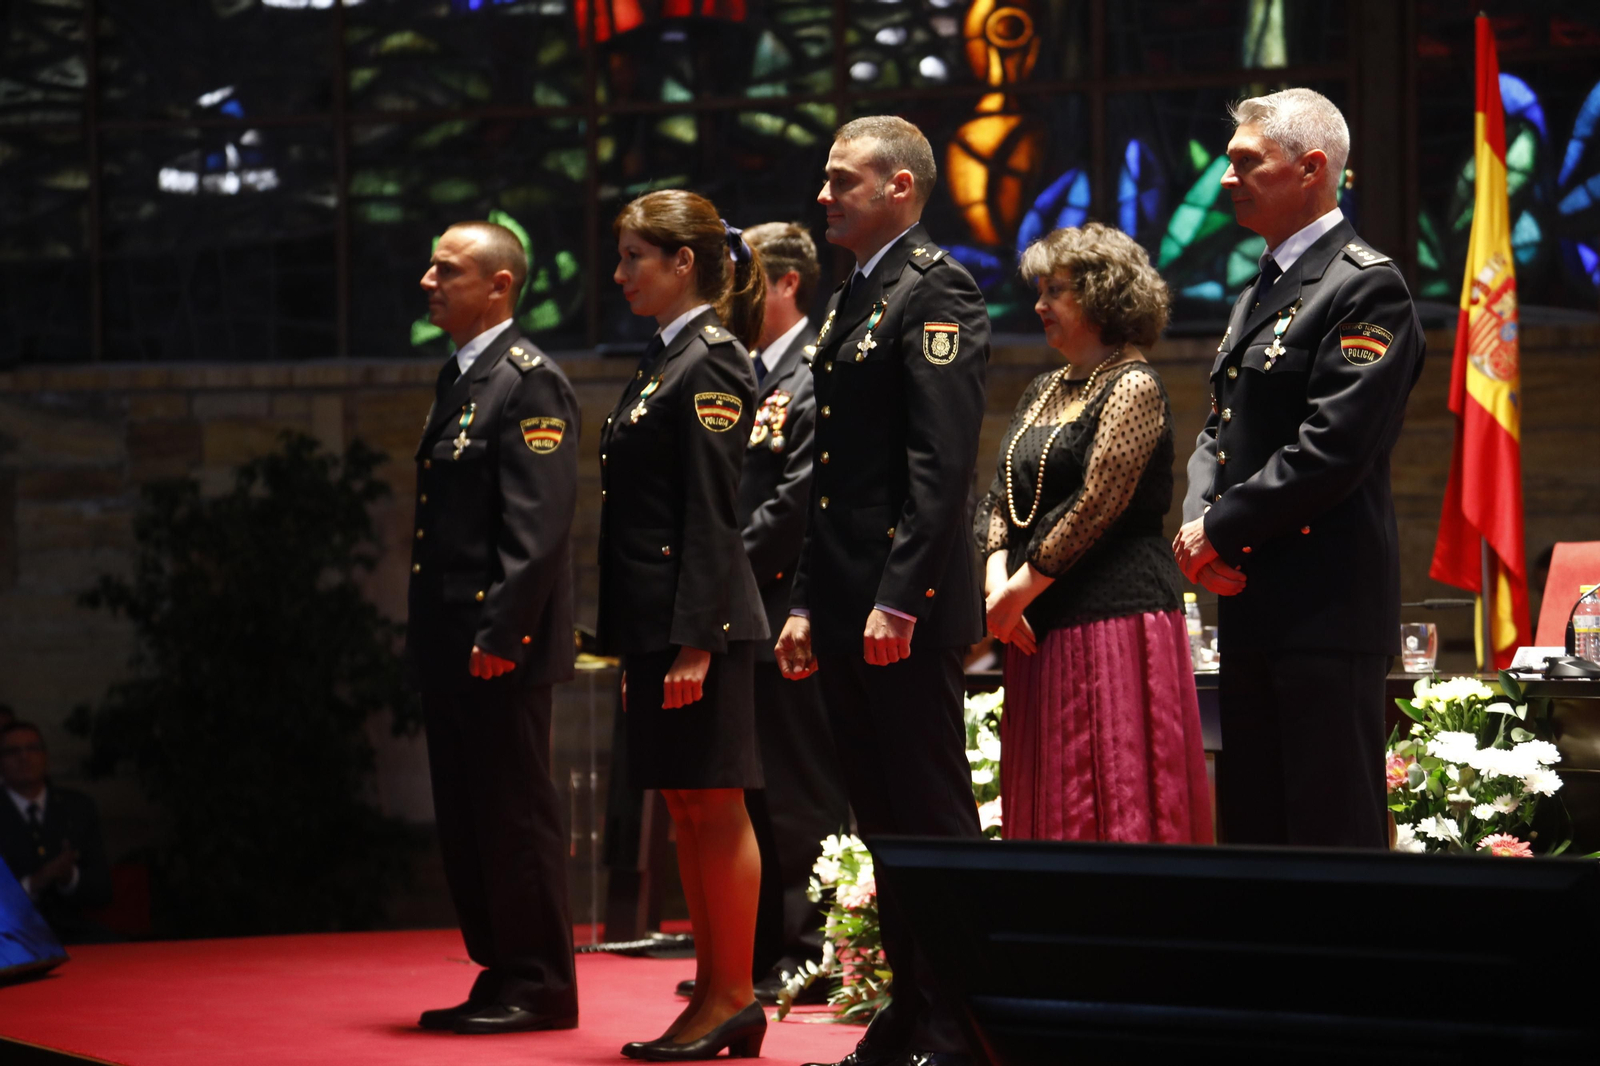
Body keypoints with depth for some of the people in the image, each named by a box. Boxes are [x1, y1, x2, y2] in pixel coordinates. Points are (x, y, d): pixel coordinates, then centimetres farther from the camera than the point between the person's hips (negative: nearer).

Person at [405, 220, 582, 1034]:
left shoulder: (528, 381, -11)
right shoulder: (458, 380, 18)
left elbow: (538, 523, -18)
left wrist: (500, 632, -23)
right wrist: (427, 635, 17)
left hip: (500, 645, -10)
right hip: (451, 645, 10)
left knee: (517, 816, -4)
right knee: (467, 817, 12)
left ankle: (540, 988, 1)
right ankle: (499, 976, 19)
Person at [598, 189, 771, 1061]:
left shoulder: (712, 362, -11)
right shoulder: (663, 360, 17)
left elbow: (710, 511, -16)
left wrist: (695, 642, -20)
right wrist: (634, 644, 18)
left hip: (699, 618, -10)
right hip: (653, 621, 10)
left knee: (715, 805, -5)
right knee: (683, 804, 10)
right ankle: (712, 990, 14)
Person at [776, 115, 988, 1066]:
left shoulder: (936, 291, -9)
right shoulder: (851, 300, 20)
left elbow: (942, 462, -18)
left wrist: (897, 597, -22)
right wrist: (808, 604, 19)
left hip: (908, 613, -9)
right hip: (848, 610, 9)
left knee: (933, 821, -5)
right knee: (885, 820, 12)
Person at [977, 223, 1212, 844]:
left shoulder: (1133, 389, -7)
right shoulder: (1045, 392, 18)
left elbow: (1095, 507, -15)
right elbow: (999, 502, 15)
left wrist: (1020, 590, -11)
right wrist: (997, 580, -2)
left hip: (1115, 621, -8)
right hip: (1042, 630, 8)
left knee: (1114, 801, -9)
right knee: (1048, 806, 7)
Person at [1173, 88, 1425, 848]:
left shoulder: (1366, 287, -10)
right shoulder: (1260, 291, 20)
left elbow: (1332, 448, -19)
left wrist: (1222, 530, -13)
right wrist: (1198, 523, 0)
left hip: (1325, 609, -9)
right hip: (1252, 605, 9)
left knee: (1333, 830, -9)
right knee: (1253, 829, 11)